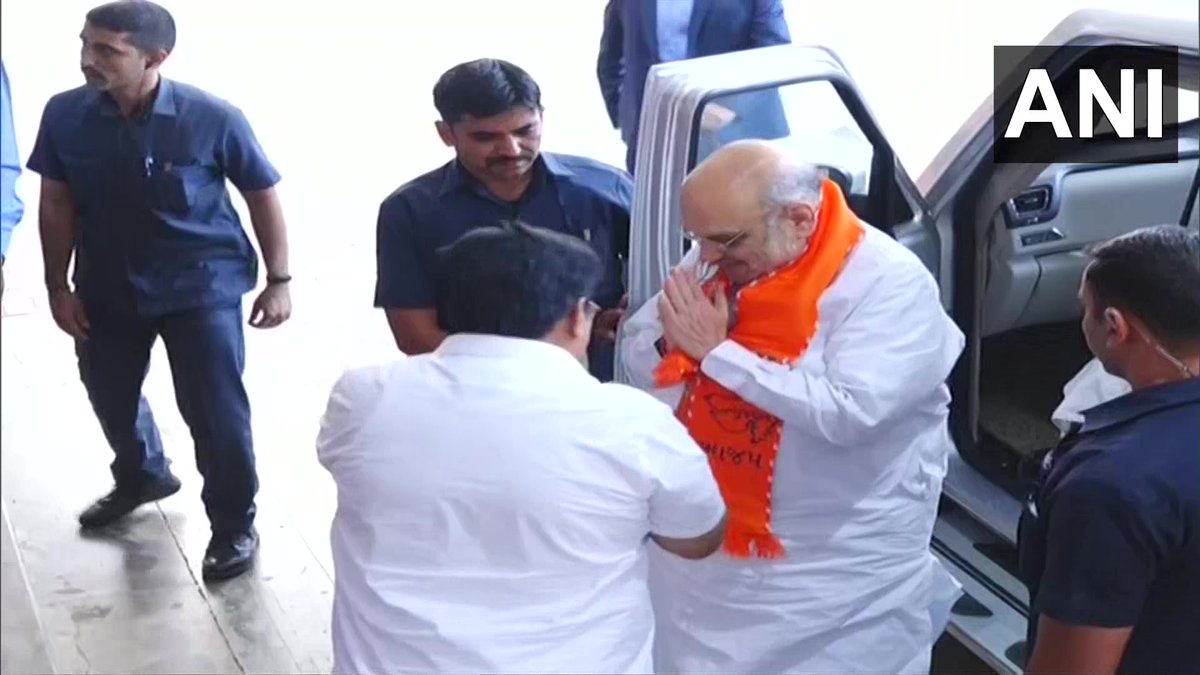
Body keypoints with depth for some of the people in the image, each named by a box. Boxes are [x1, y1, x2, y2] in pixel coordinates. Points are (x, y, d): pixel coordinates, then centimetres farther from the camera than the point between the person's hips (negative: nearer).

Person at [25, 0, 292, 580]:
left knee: (215, 411, 1)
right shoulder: (65, 115, -12)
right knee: (110, 394, 23)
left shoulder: (212, 118, -20)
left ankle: (233, 525, 24)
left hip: (201, 286, -4)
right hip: (107, 287, 4)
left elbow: (262, 195, -7)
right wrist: (58, 286, 1)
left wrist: (278, 279, -6)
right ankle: (141, 477, 53)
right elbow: (56, 204, 0)